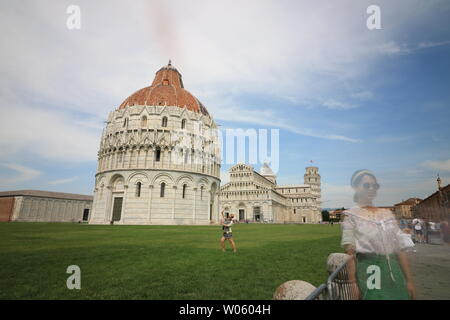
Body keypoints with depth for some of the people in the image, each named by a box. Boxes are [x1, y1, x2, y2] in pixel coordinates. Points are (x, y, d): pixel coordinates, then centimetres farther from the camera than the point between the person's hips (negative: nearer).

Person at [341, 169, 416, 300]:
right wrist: (353, 283, -16)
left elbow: (400, 249, 9)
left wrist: (409, 280, 5)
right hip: (368, 273, -5)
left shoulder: (387, 214, 11)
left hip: (394, 272, 5)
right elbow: (350, 253, -9)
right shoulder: (351, 216, -4)